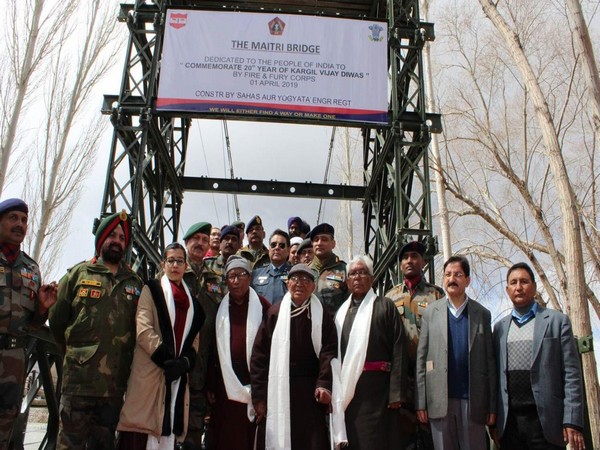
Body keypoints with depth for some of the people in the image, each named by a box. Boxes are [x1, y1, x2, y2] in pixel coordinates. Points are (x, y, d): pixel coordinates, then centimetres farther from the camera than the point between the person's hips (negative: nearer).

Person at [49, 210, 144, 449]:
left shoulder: (134, 282, 12)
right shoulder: (78, 273, 7)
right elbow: (57, 320, 7)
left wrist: (125, 355, 7)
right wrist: (75, 351, 10)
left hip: (116, 382, 3)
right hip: (79, 377, -2)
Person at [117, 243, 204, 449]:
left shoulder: (192, 301, 19)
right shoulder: (151, 290, 6)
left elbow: (194, 339, 14)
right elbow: (142, 330, -7)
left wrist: (184, 362, -6)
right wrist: (165, 358, -15)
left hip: (177, 375, 4)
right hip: (148, 372, -4)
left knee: (168, 433, 2)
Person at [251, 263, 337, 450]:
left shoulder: (321, 314, 3)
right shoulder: (274, 313, 2)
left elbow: (329, 351, -4)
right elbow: (259, 354, 1)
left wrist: (324, 384, -18)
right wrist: (259, 395, -2)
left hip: (310, 388, 0)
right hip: (280, 389, 1)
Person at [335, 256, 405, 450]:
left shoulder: (385, 306, 2)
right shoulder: (341, 311, 16)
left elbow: (398, 350, -5)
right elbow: (334, 350, 16)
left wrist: (396, 392, -13)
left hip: (375, 389, -4)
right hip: (346, 389, 4)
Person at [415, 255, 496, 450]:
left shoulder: (482, 314, 6)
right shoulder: (431, 312, 6)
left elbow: (490, 361, 4)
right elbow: (421, 358, 3)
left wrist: (492, 405, 0)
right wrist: (421, 402, -3)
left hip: (473, 400, 0)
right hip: (440, 400, 0)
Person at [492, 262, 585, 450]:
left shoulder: (557, 321, 2)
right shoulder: (500, 327, 11)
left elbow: (571, 374, -2)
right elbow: (496, 374, 11)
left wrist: (572, 421, -9)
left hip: (544, 420, -3)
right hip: (509, 422, 3)